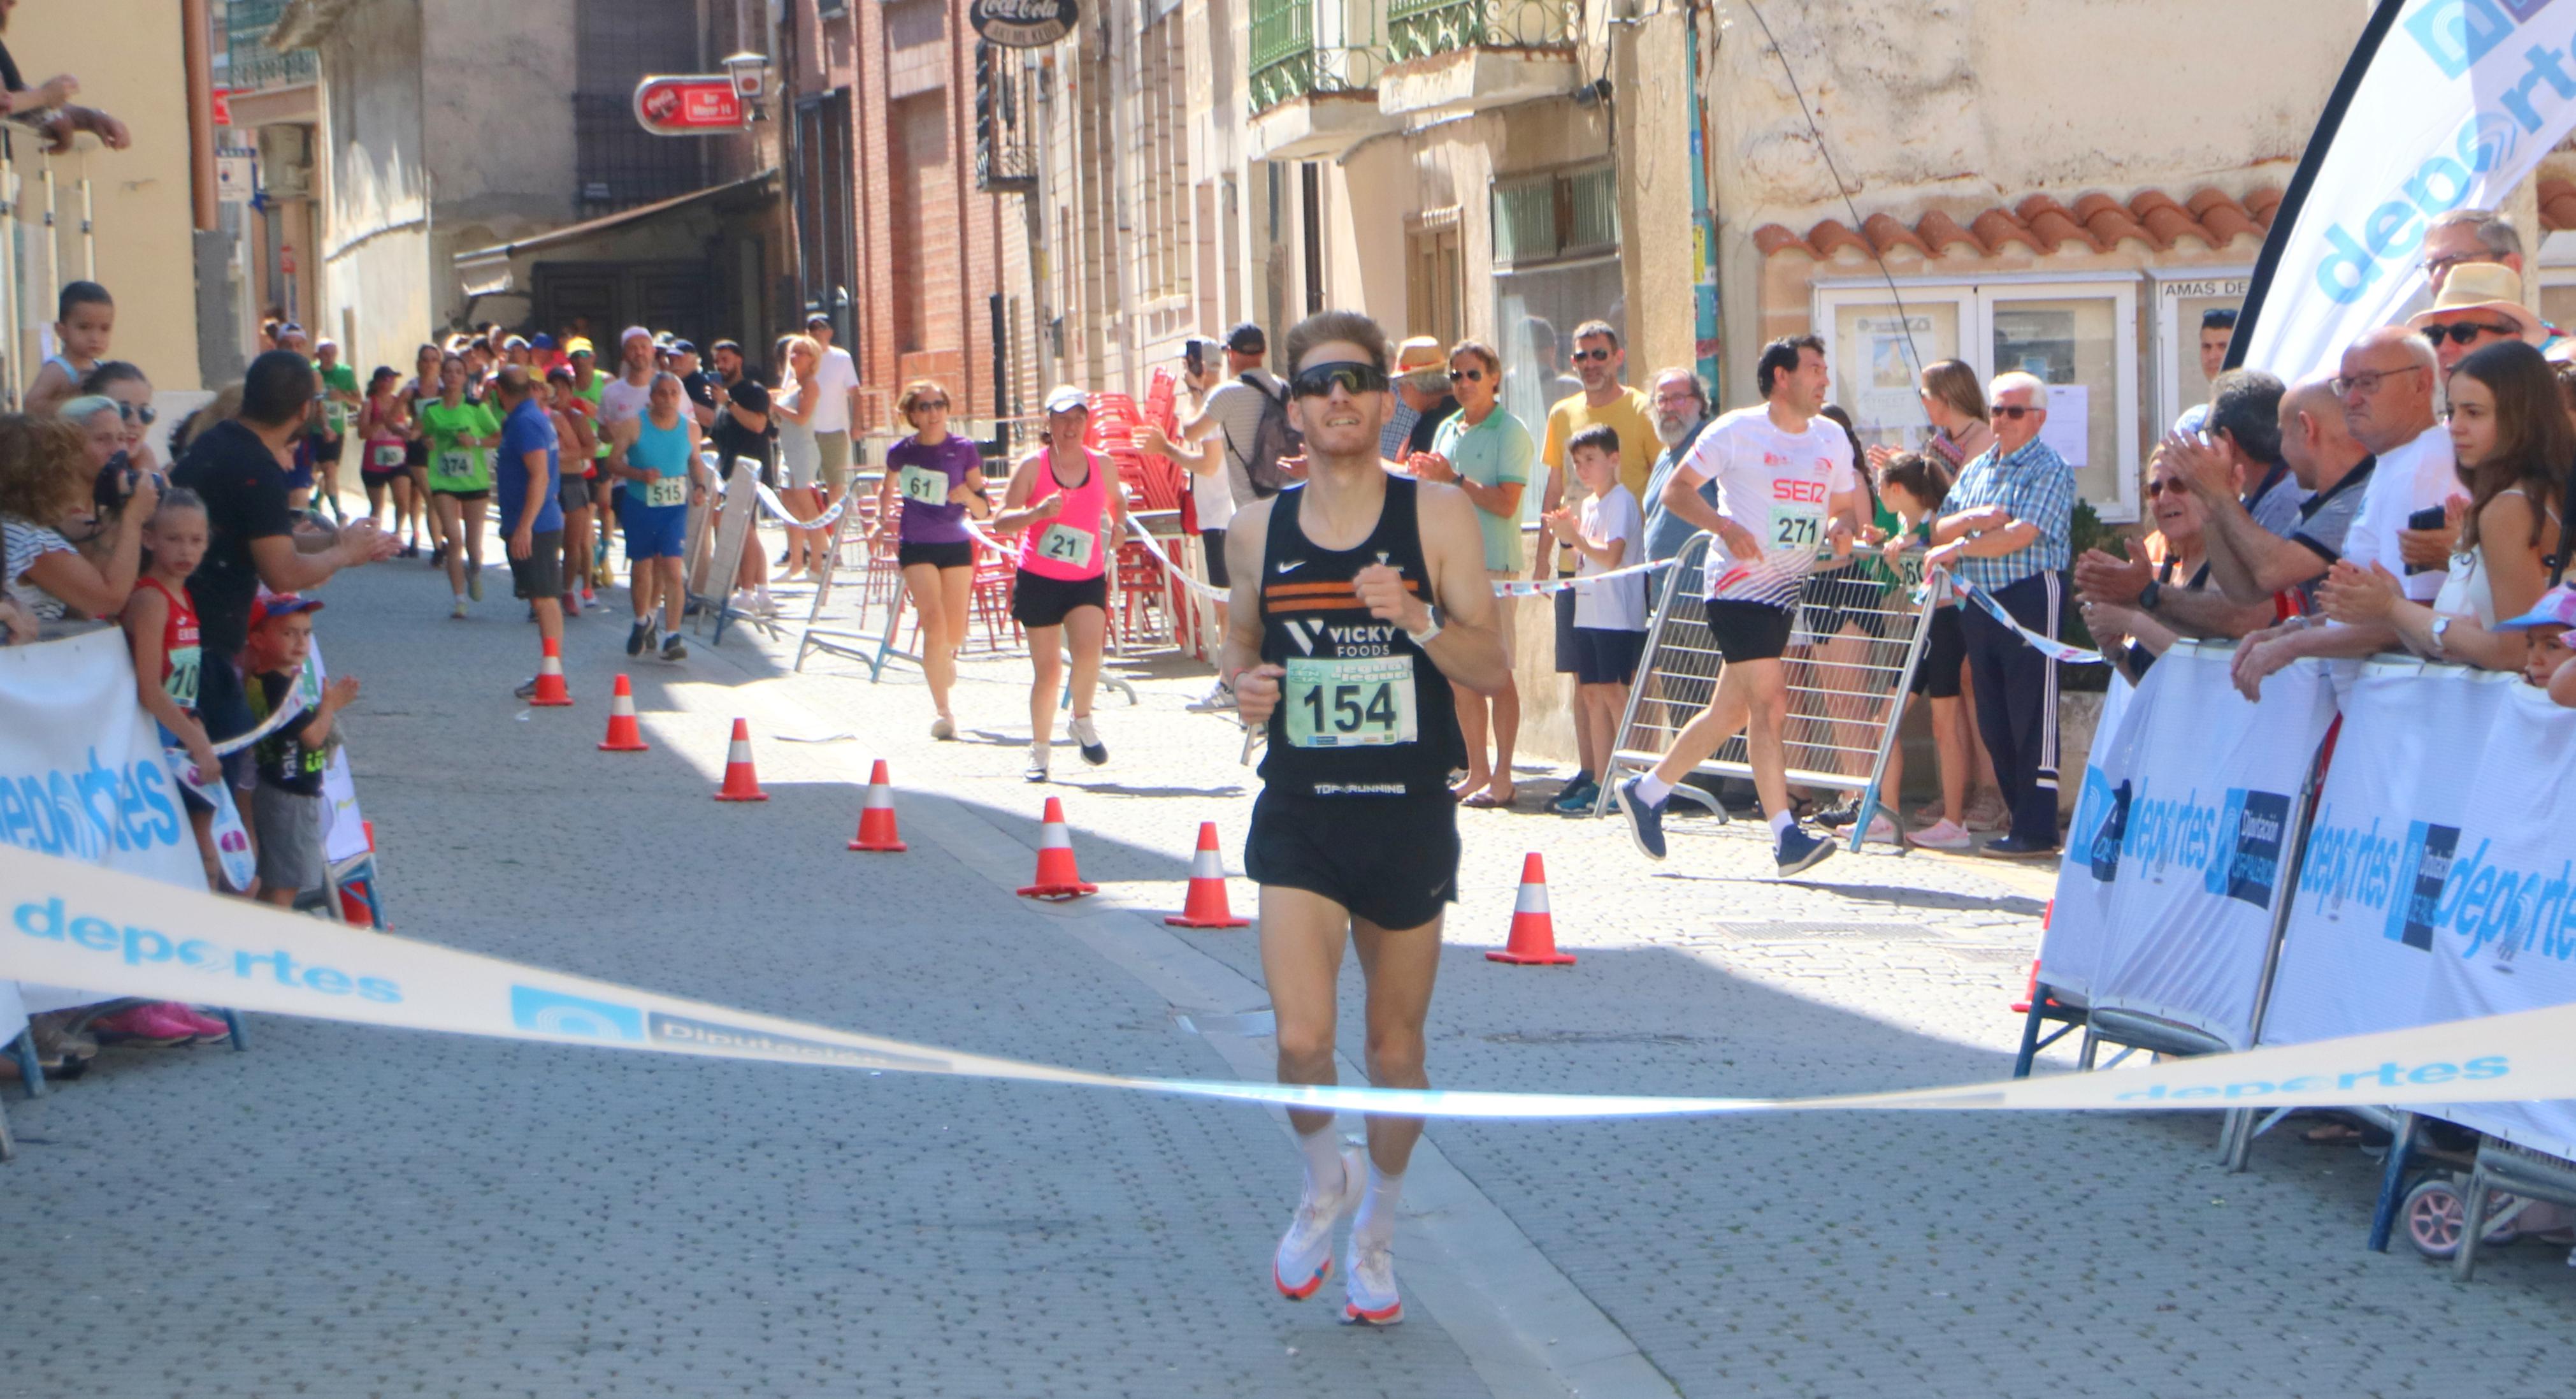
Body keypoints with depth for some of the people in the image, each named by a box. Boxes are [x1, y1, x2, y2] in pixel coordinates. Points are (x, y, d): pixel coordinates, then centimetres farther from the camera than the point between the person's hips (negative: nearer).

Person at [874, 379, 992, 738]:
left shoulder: (964, 449, -4)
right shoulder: (902, 452, -2)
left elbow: (984, 511, -3)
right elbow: (887, 490, 20)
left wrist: (968, 496, -23)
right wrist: (882, 522, 5)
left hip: (956, 546, 1)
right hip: (916, 547, -1)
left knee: (954, 634, 9)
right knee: (934, 626, -16)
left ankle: (945, 656, 48)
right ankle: (942, 711, -12)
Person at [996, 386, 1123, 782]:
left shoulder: (1102, 465, 3)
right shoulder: (1033, 465, -5)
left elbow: (1117, 500, 24)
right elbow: (1001, 519, -10)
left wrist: (1118, 525, 4)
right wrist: (1037, 512, -27)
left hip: (1087, 578, 1)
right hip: (1039, 578, -1)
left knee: (1088, 646, -24)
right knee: (1048, 668, 1)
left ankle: (1082, 722, 2)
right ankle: (1039, 750, 19)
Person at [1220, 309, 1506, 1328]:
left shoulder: (1439, 517, -3)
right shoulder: (1258, 531, 4)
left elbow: (1490, 669, -5)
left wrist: (1417, 619, -23)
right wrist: (1244, 681, -4)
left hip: (1410, 815, -1)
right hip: (1299, 813, 1)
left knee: (1396, 1051, 9)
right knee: (1301, 1037, -13)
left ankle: (1375, 1229, 33)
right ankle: (1322, 1181, 19)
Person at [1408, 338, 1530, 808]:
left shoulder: (1510, 432, -6)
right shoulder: (1447, 430, 15)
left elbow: (1506, 503, -14)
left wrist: (1454, 478, -16)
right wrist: (1424, 476, 0)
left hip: (1493, 562, -7)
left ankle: (1502, 778, 0)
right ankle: (1476, 773, 15)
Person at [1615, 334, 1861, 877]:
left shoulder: (1832, 438, 11)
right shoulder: (1736, 431, -6)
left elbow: (1844, 504, 19)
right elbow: (1676, 491, -3)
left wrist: (1840, 528, -5)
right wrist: (1725, 526, -18)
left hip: (1786, 590, 7)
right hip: (1740, 586, -7)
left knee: (1731, 714, 13)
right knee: (1770, 706, -15)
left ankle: (1647, 792, 29)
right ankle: (1786, 838, -17)